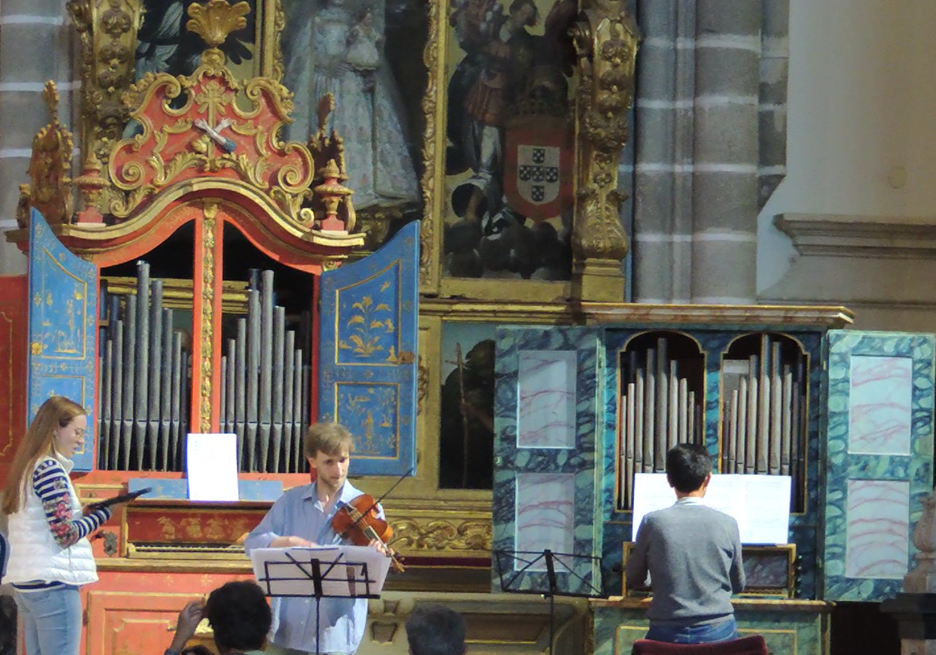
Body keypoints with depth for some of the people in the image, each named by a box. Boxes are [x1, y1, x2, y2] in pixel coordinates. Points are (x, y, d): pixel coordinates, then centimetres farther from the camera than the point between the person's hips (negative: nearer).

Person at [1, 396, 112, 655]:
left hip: (26, 582, 10)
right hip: (53, 582, -10)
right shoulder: (50, 469, -12)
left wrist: (84, 514, 11)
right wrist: (103, 513, -5)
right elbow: (65, 533, -16)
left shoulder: (26, 468, 16)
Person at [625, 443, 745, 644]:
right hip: (718, 632, 0)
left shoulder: (653, 523, -6)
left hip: (667, 634, 0)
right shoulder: (727, 524, -3)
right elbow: (738, 585, 10)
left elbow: (634, 579, 8)